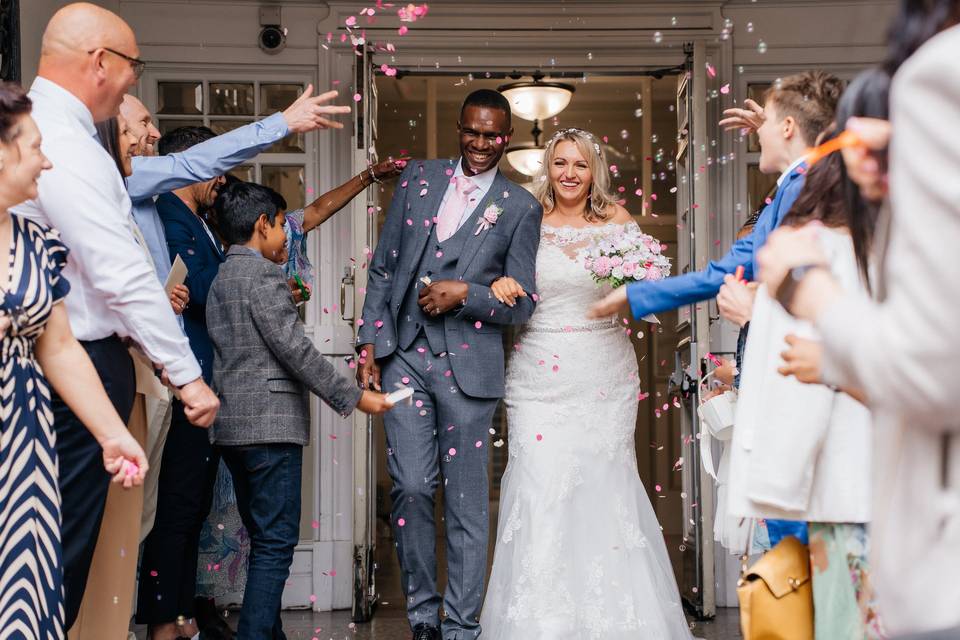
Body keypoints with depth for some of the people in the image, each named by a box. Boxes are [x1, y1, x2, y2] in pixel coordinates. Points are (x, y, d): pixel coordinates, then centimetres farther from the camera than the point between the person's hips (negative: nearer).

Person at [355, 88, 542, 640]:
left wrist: (464, 293, -13)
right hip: (404, 357, 2)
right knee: (411, 489, 0)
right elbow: (383, 267, 12)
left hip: (468, 366, -2)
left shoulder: (521, 208, 4)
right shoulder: (419, 178, 11)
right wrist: (371, 344, 4)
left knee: (467, 502, 2)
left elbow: (523, 304, 3)